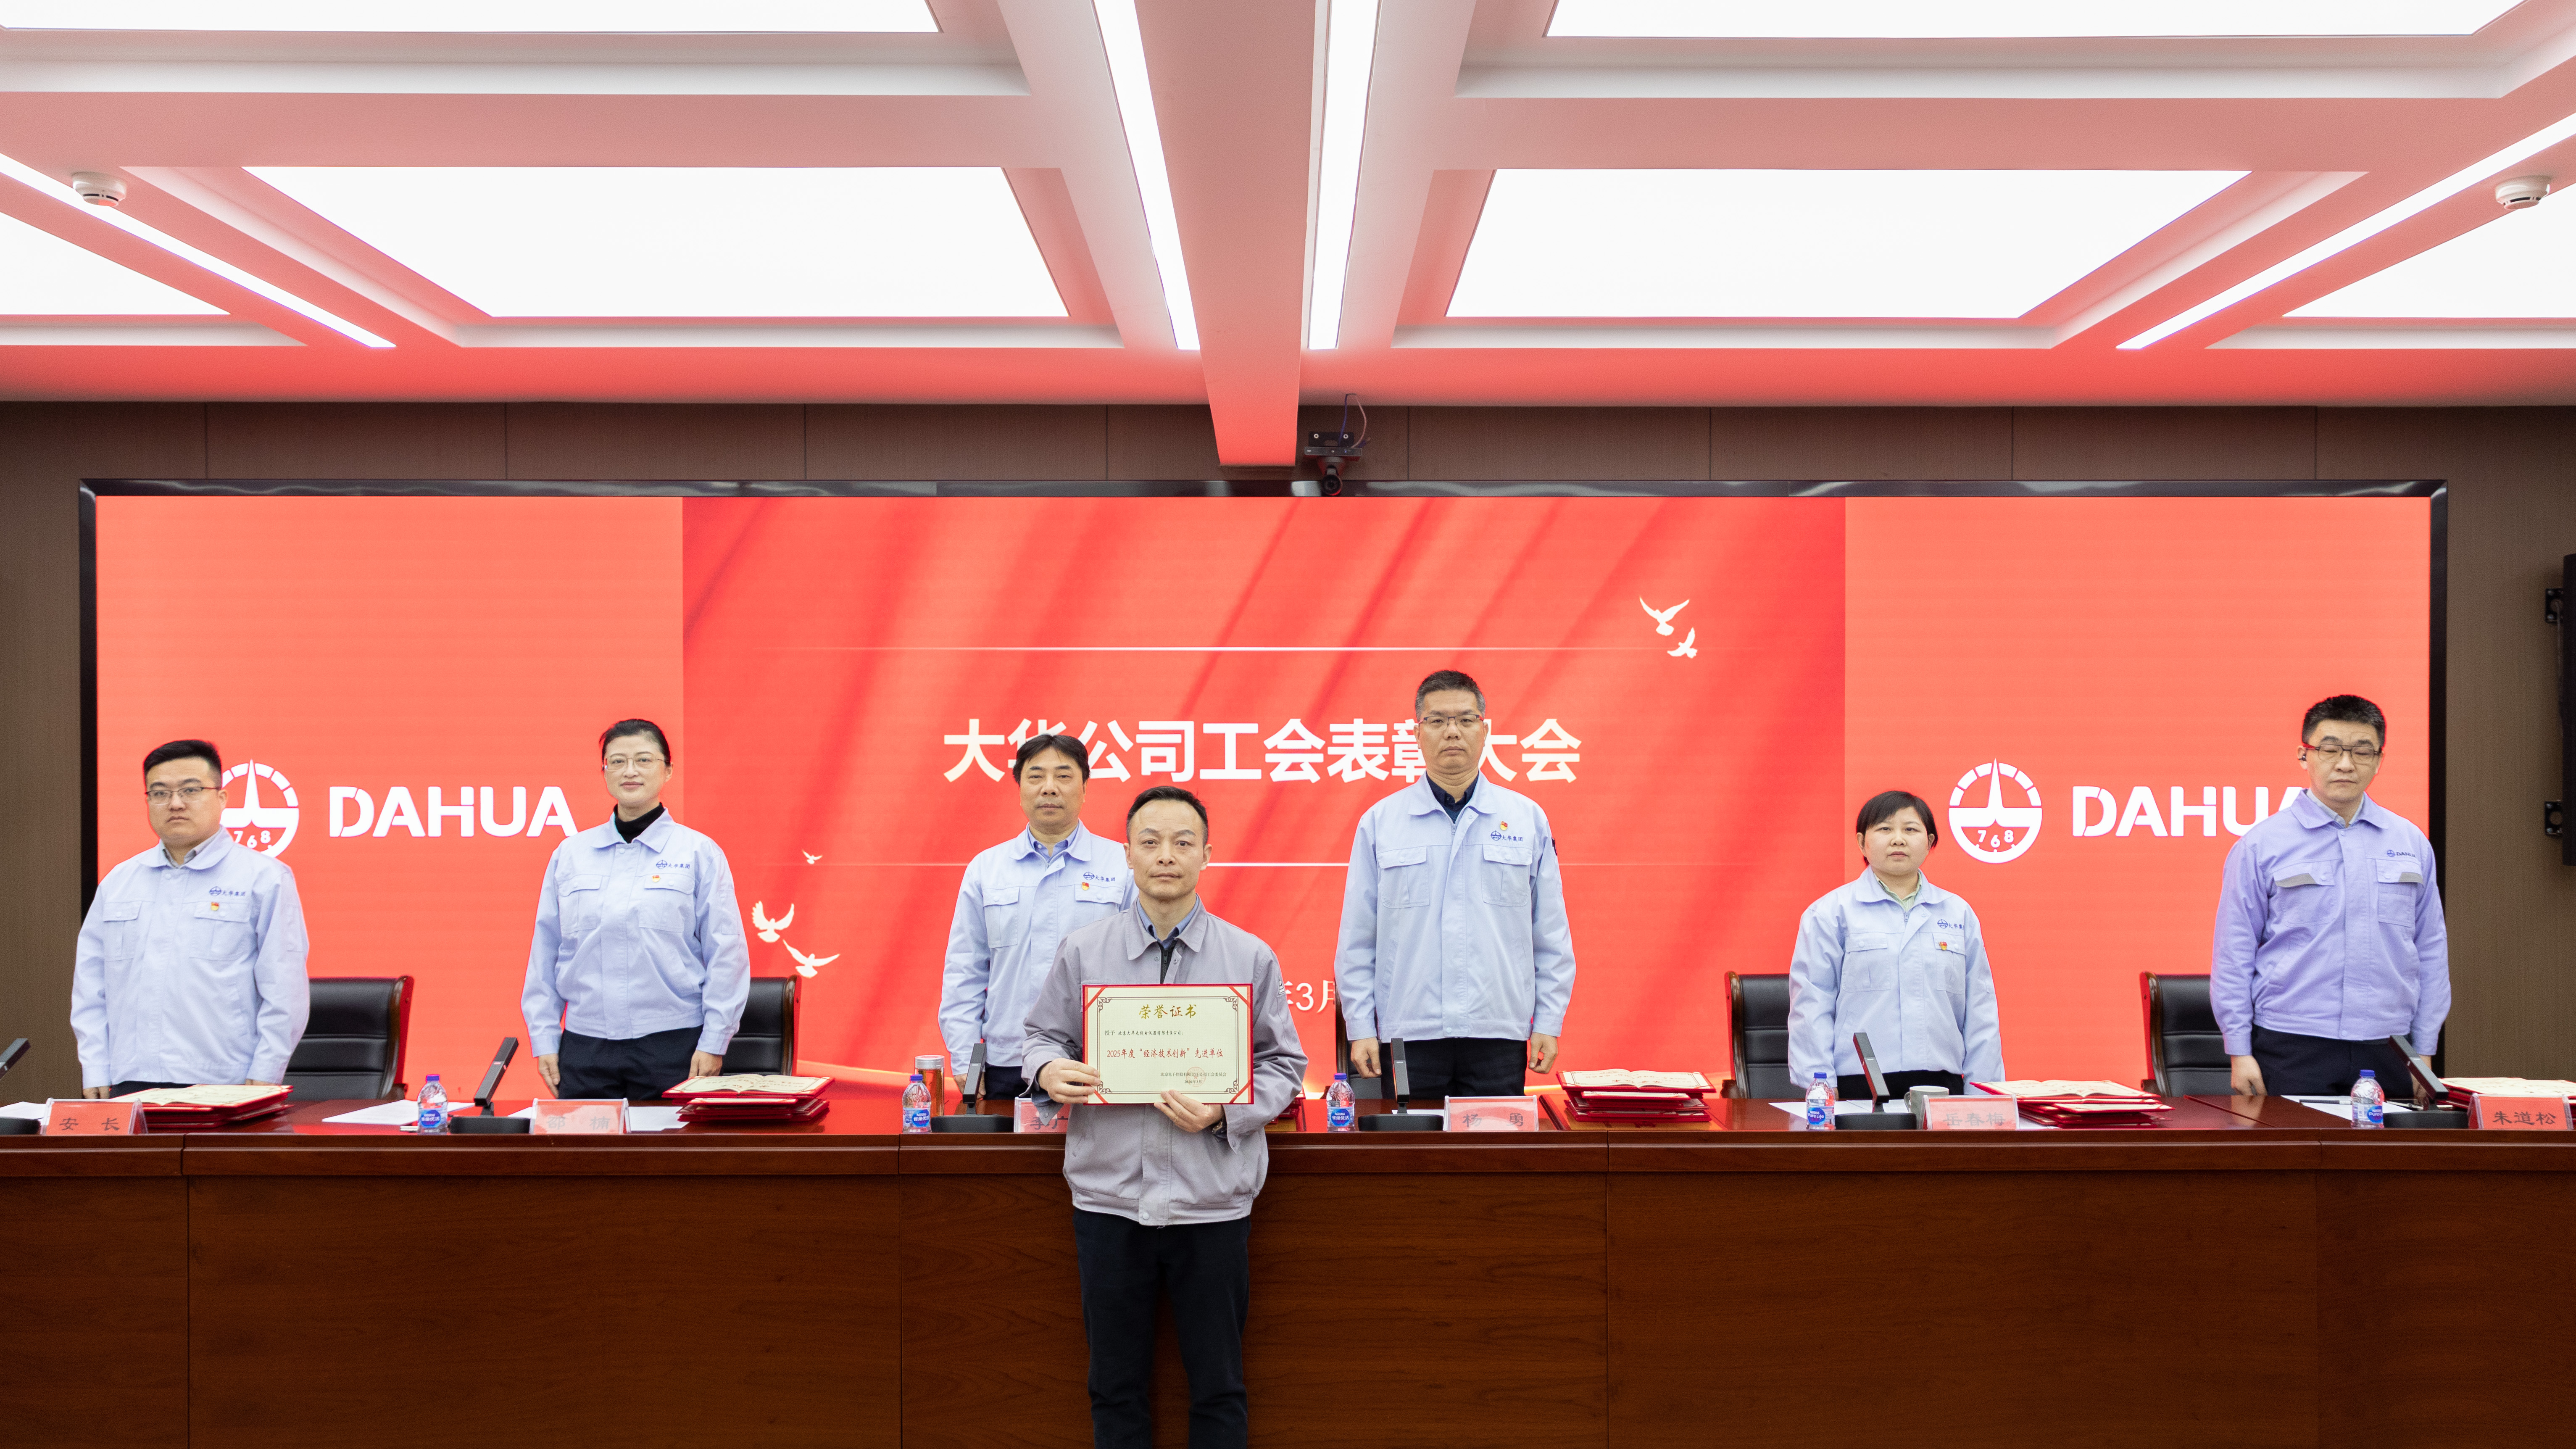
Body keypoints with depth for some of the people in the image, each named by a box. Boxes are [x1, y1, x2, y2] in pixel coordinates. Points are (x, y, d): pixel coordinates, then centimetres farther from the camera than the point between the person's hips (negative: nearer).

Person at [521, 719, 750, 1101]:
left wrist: (713, 1044, -6)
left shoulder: (699, 853, 2)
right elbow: (545, 952, 13)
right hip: (585, 1046, 2)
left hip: (674, 1045, -2)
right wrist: (545, 1039, 7)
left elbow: (726, 955, -1)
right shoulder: (570, 854, 10)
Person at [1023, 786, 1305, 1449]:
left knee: (1218, 1390, 8)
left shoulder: (1251, 958, 1)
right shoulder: (1082, 952, 4)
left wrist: (1224, 1113, -14)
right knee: (1116, 1387, 12)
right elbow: (1042, 1035, 13)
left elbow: (1284, 1066, 4)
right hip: (1109, 1196, 1)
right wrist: (1049, 1069, -11)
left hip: (1211, 1200, -1)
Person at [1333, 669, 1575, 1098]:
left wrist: (1549, 1022, 3)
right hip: (1408, 1037, 0)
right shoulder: (1380, 823, 6)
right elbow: (1356, 940, 6)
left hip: (1499, 1036, 1)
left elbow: (1552, 937, 10)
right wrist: (1361, 1029, 0)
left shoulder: (1527, 819, 8)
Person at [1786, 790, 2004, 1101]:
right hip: (1859, 1085, -3)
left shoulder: (1960, 914, 14)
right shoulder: (1830, 912, 3)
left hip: (1943, 1084, 3)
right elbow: (1812, 1007, -1)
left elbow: (1980, 1013, 14)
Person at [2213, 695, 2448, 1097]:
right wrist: (2239, 1053, -6)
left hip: (2387, 1054, 3)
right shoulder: (2262, 845, 0)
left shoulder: (2411, 843, 11)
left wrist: (2424, 1053, 10)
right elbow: (2233, 955, -1)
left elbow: (2431, 953, 14)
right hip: (2291, 1050, -3)